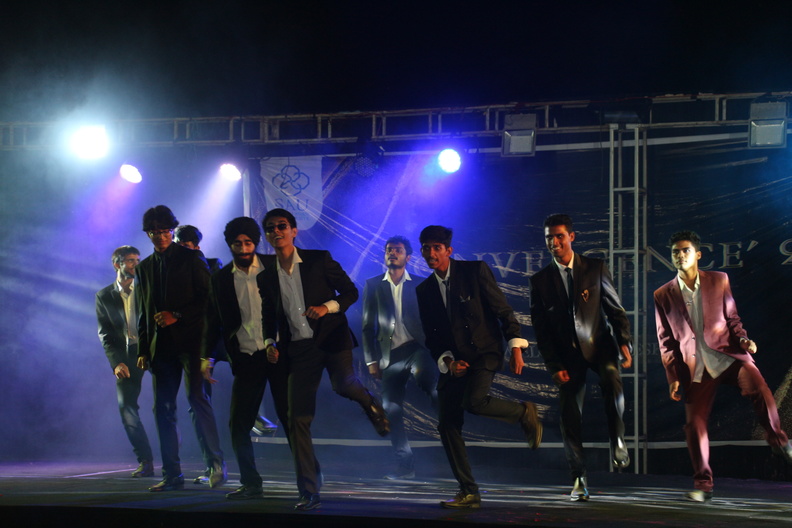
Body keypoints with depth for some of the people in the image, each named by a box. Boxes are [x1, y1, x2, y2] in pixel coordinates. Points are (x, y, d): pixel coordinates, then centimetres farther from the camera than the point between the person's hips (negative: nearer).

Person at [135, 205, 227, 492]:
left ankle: (216, 464, -9)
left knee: (196, 397, -16)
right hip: (161, 345, 5)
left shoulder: (191, 257, 4)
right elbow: (143, 312, 18)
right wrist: (143, 350, 11)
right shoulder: (145, 267, 17)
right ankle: (172, 475, 5)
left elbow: (208, 297, -2)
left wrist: (177, 316, -12)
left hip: (190, 339, -5)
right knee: (163, 408, 2)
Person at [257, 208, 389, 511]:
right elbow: (269, 318, 20)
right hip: (298, 349, 3)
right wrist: (270, 344, 2)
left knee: (343, 385, -32)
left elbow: (350, 291, 4)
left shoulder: (319, 260, 2)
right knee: (298, 420, -4)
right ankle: (309, 494, 2)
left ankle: (369, 402, 9)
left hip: (331, 338, -3)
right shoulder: (266, 278, 11)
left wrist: (327, 307, -14)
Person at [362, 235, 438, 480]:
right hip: (390, 355, 3)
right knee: (391, 410, 0)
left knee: (424, 375, -37)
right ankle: (405, 465, 9)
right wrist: (371, 360, 4)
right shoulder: (373, 285, 12)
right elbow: (368, 326, 10)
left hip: (416, 348, -2)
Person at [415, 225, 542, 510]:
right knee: (447, 425, -3)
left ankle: (524, 413, -1)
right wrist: (447, 361, -7)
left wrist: (515, 347, -12)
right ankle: (469, 493, 5)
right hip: (452, 362, 5)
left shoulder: (475, 271, -5)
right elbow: (431, 337, 10)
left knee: (474, 402, -30)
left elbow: (503, 310, -5)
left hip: (484, 353, -5)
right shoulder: (424, 291, 9)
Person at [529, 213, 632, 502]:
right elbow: (541, 329, 2)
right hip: (568, 352, 2)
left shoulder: (596, 268, 0)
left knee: (611, 378, -33)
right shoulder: (540, 280, 1)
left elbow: (615, 308, 1)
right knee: (569, 416, -3)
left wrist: (624, 342, -13)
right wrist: (554, 366, -6)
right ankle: (579, 478, 11)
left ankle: (617, 440, -14)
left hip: (600, 343, -2)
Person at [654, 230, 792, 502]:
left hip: (727, 354, -1)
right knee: (694, 423, -3)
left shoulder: (719, 281, 7)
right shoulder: (663, 295, 7)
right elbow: (666, 340, 9)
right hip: (695, 366, 1)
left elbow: (732, 317, 13)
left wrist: (743, 339, -7)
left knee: (759, 388, -27)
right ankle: (702, 484, 11)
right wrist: (673, 377, 3)